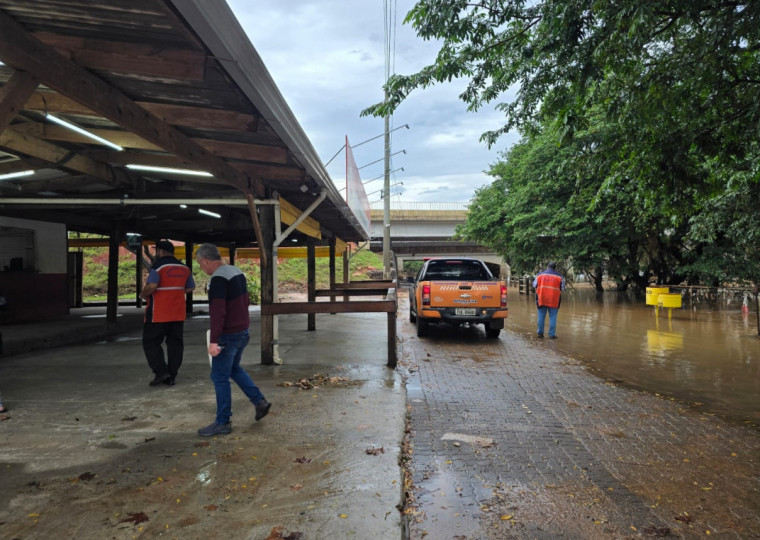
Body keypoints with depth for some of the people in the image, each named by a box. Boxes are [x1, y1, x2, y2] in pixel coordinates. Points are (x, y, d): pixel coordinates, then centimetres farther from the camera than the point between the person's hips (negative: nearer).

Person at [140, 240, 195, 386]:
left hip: (158, 314, -6)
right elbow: (190, 288, 14)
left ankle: (161, 371, -6)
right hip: (178, 314, 6)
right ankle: (171, 376, 10)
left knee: (151, 342, 5)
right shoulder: (184, 268, 8)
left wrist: (142, 294, -5)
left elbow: (151, 286, -24)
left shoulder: (158, 266, -12)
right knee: (175, 344, 9)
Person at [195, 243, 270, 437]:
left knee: (220, 377, 1)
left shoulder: (218, 279, -19)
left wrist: (213, 341, -25)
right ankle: (260, 401, 23)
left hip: (228, 335, -9)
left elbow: (218, 312, -25)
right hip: (243, 331, 9)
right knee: (234, 369, 24)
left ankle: (223, 422, 10)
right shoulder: (237, 272, 9)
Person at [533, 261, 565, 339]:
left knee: (541, 317, 10)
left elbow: (534, 286, 11)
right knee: (552, 317, 3)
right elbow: (562, 288, 5)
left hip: (541, 299, 2)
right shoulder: (559, 276, 2)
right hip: (554, 300, -2)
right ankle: (552, 334, 2)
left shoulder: (540, 275, 6)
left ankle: (540, 333, 14)